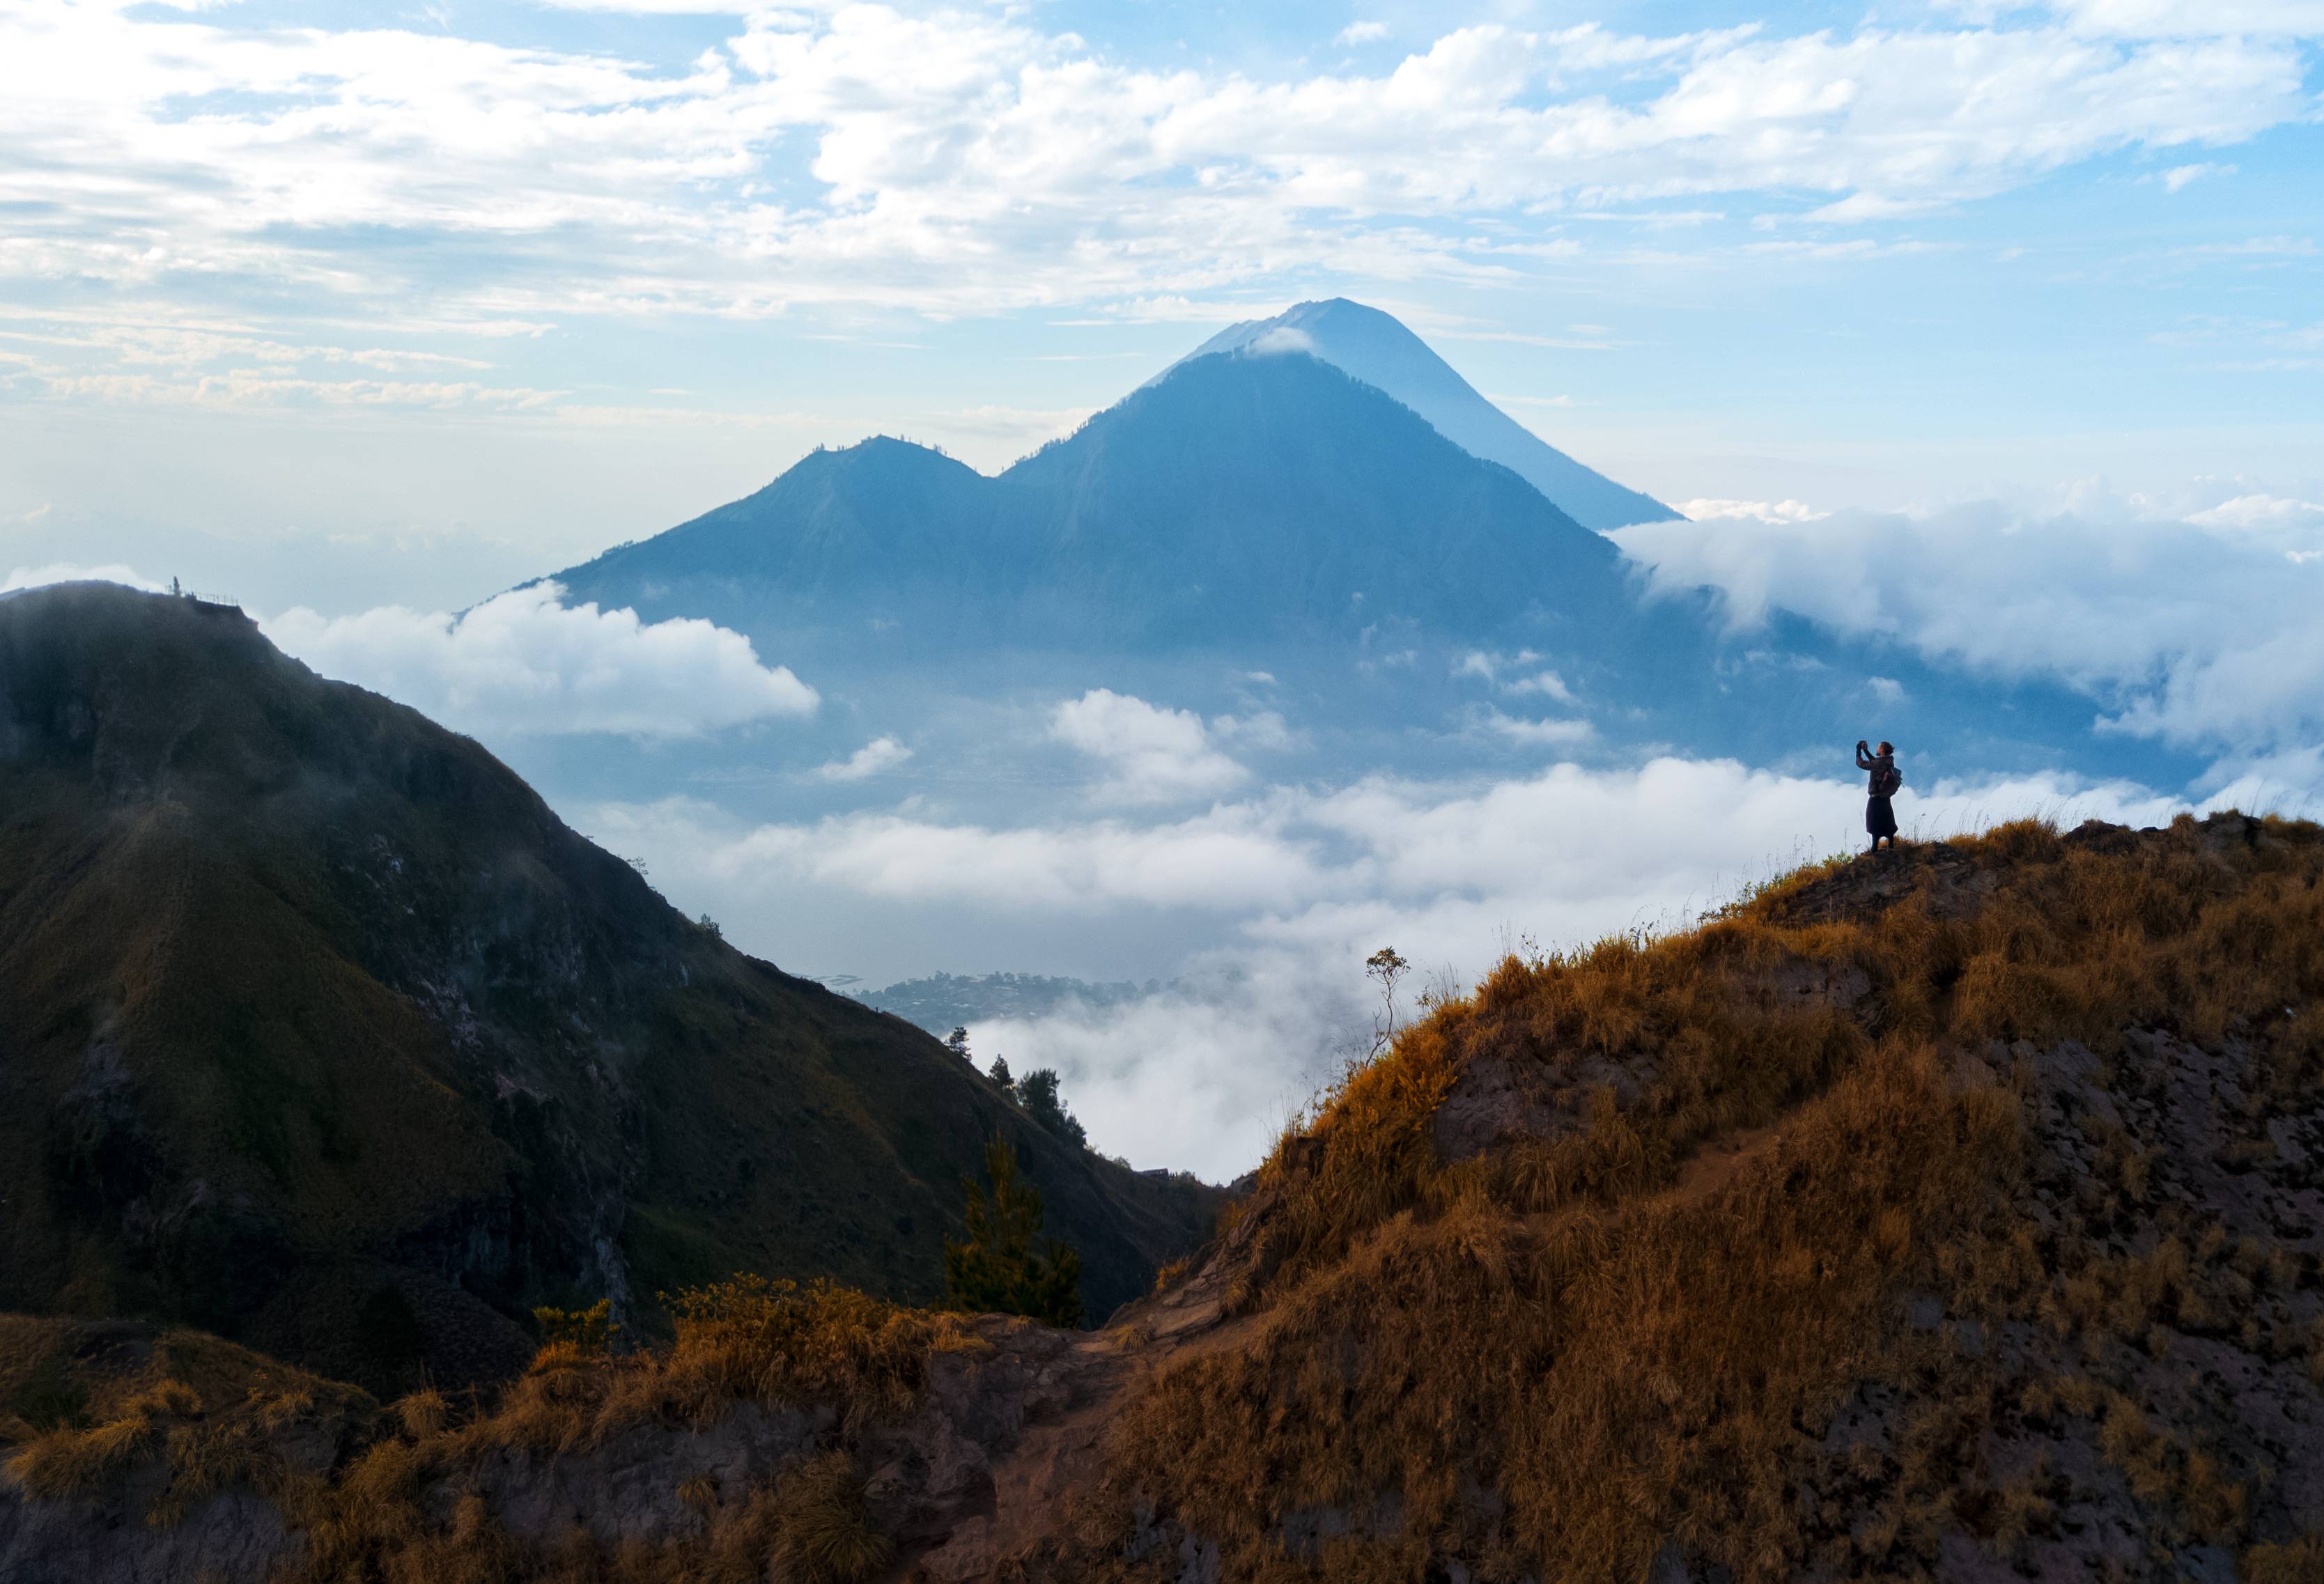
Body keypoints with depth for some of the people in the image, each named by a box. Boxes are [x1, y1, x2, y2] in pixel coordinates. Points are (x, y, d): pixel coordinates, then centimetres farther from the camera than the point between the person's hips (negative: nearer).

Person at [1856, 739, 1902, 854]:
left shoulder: (1879, 763, -21)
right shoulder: (1889, 762, 1)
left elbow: (1860, 763, -17)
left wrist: (1858, 750, -5)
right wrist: (1865, 751, 18)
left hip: (1876, 799, -7)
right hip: (1886, 798, 7)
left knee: (1875, 824, 2)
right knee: (1888, 822, 17)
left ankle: (1875, 849, 5)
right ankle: (1891, 846, 24)